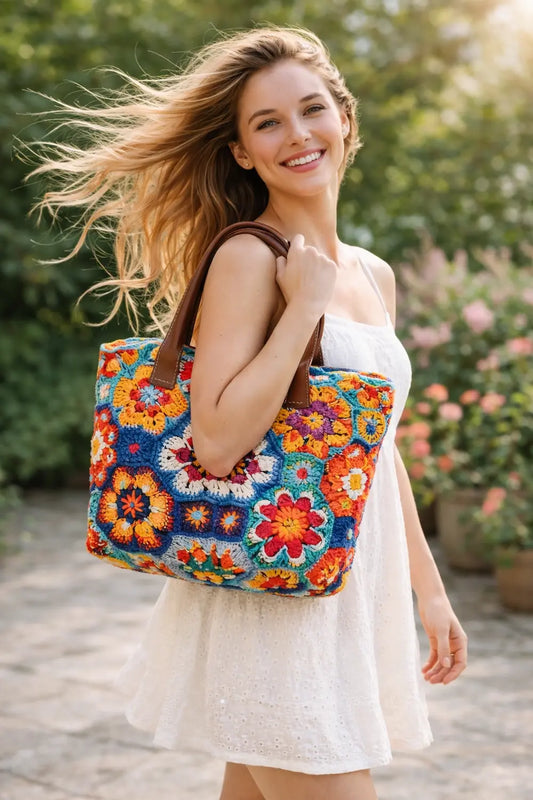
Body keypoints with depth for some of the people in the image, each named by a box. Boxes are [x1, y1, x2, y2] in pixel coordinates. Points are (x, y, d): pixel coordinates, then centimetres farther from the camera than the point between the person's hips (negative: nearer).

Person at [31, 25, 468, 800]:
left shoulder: (374, 275, 12)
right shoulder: (248, 257, -12)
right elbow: (217, 441, -22)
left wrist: (429, 589, 19)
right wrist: (305, 304, -19)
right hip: (274, 596, -7)